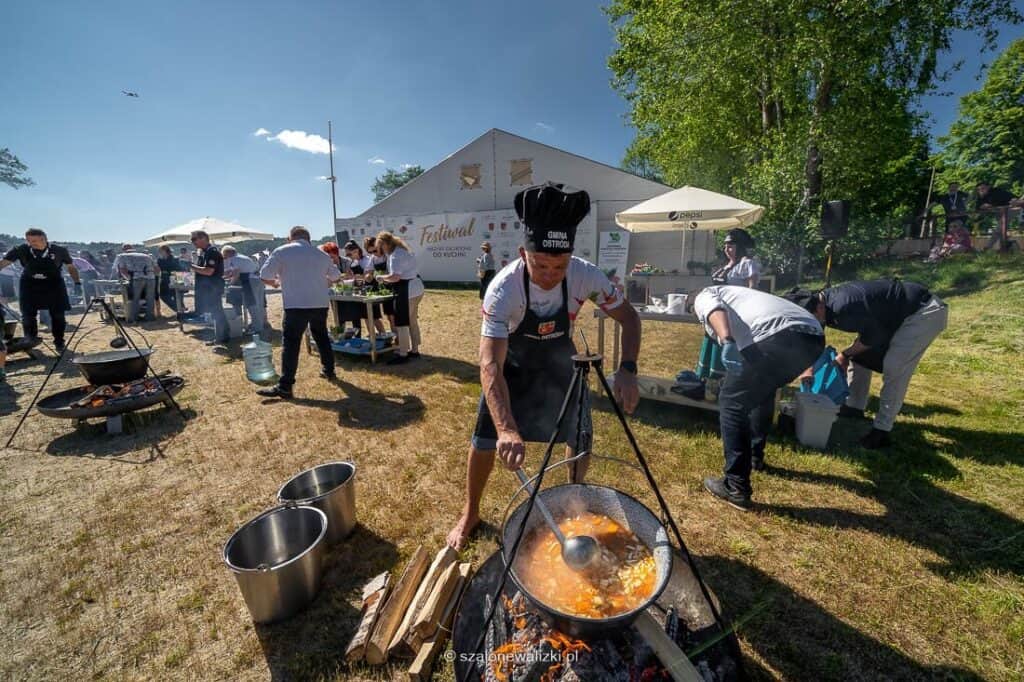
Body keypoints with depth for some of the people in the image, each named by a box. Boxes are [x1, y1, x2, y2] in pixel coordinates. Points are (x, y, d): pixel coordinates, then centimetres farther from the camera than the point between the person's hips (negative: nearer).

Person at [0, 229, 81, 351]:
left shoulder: (60, 251, -8)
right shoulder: (21, 250, -7)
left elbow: (71, 267, 4)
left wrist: (77, 282, -2)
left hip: (54, 286, -1)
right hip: (29, 286, 1)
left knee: (58, 315, 1)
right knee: (28, 315, 3)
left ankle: (59, 341, 14)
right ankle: (30, 340, 19)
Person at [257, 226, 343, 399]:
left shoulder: (282, 251, 2)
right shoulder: (321, 254, 14)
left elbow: (264, 276, 0)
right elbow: (336, 277, 24)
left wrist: (277, 283, 20)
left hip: (296, 305, -4)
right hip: (320, 303, 5)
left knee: (291, 343, -4)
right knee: (321, 337, 22)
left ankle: (284, 387, -5)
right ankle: (329, 371, 32)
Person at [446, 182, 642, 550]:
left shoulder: (586, 276, -28)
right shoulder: (503, 289, -36)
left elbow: (629, 318, -15)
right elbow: (490, 364, -41)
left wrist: (627, 370, -32)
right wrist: (506, 430, -54)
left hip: (560, 361, 3)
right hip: (511, 364, -2)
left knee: (580, 436, 4)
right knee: (485, 440, -1)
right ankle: (470, 513, 26)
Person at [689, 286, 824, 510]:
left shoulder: (703, 297, 20)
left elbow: (716, 312, -7)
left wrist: (727, 341, -24)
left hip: (777, 336, -8)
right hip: (813, 336, 9)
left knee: (731, 401, 4)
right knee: (763, 390, 30)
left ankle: (736, 487, 5)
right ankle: (755, 456, 45)